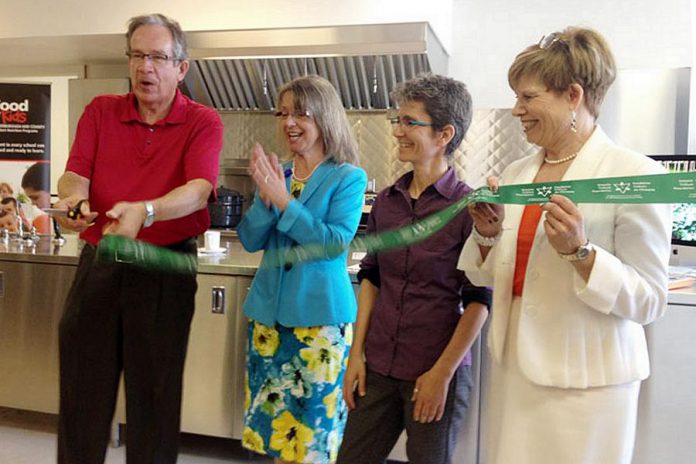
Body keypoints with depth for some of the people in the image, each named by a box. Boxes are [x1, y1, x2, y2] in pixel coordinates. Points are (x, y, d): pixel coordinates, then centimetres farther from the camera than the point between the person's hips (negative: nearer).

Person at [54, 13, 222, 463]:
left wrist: (144, 211, -37)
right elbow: (74, 175, -2)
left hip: (166, 270, -3)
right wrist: (74, 198, -26)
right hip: (98, 264, 3)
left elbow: (199, 189, -18)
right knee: (81, 389, 11)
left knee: (155, 396, 7)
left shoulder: (203, 122, -3)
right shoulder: (100, 111, 8)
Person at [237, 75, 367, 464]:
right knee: (273, 420, 14)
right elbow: (251, 241, 2)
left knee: (312, 431, 3)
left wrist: (284, 201, -21)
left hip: (320, 316, -5)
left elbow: (336, 243, -16)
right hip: (269, 311, 5)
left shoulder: (348, 178, -6)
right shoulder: (276, 175, 8)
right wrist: (265, 198, -15)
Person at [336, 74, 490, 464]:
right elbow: (371, 278, 10)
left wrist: (442, 374, -11)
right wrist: (356, 354, 6)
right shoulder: (386, 201, 3)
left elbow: (479, 301, -11)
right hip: (378, 368, 5)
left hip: (436, 374, -5)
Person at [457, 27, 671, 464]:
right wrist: (488, 234, -9)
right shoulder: (517, 173, 4)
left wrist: (578, 250, -26)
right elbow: (487, 276, 10)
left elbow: (650, 301, -13)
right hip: (514, 366, 6)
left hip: (583, 379, -5)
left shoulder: (636, 174, -13)